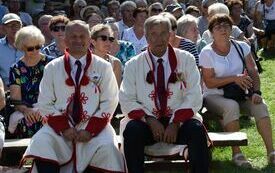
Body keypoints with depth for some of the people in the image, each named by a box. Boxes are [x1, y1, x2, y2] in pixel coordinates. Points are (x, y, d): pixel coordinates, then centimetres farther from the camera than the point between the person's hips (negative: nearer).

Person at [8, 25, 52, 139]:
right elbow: (15, 98, 4)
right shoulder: (16, 69, 12)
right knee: (25, 122, -34)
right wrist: (26, 110, -18)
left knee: (43, 120, -36)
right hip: (24, 111, 1)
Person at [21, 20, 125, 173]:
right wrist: (63, 127, -11)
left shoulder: (103, 67, 5)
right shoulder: (52, 68, 7)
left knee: (107, 147, -29)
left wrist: (91, 129, -13)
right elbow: (45, 104, 3)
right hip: (60, 125, 1)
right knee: (41, 143, -27)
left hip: (94, 125, -1)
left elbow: (109, 103, -1)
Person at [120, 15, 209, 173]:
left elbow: (194, 96, -2)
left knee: (196, 129, -30)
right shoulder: (133, 65, 5)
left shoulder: (186, 59, 5)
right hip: (146, 121, 0)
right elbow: (127, 101, 1)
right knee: (132, 131, -31)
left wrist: (175, 123, -15)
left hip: (179, 120, 0)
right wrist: (150, 120, -16)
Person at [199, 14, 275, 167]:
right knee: (231, 106, -35)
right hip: (214, 96, -4)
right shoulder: (207, 53, -7)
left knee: (260, 105, -22)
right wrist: (234, 78, -19)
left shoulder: (242, 47, 4)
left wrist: (256, 92, -16)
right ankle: (236, 153, -25)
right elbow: (209, 82, -12)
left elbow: (253, 72, 1)